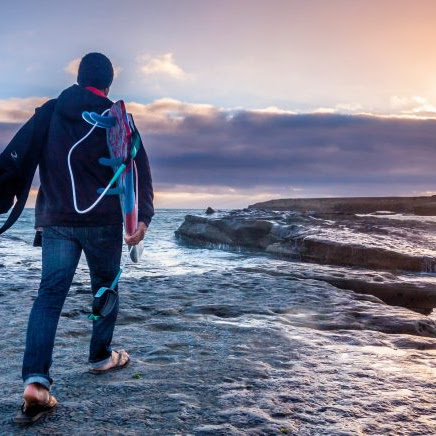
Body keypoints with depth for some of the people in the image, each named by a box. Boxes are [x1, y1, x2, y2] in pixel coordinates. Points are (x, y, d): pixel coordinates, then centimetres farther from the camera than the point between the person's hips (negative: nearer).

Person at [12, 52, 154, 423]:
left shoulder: (48, 112, 9)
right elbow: (139, 167, -9)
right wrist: (144, 216, -11)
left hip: (56, 221, 2)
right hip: (102, 220, -2)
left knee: (50, 293, -3)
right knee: (105, 286, 17)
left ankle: (35, 380, -16)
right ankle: (101, 356, 28)